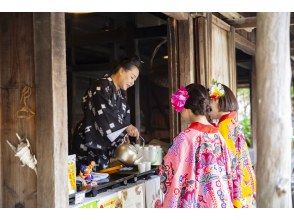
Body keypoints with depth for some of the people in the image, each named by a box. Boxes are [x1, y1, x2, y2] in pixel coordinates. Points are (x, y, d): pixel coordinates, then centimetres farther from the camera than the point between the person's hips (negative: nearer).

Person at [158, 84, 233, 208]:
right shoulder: (217, 135, 2)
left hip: (195, 203, -6)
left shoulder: (185, 138, -16)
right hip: (220, 203, 6)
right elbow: (227, 172, 8)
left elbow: (173, 175, -12)